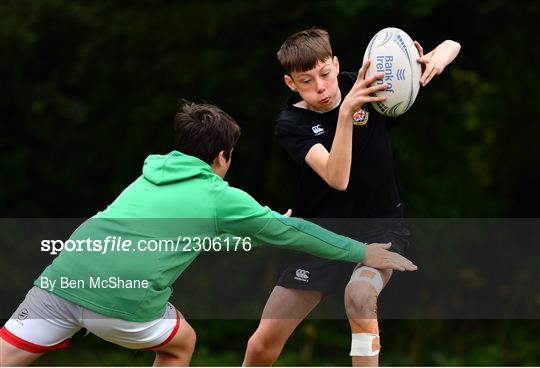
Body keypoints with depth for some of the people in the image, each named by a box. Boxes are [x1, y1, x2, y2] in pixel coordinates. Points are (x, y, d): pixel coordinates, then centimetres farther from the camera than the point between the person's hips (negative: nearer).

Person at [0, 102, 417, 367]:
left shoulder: (152, 173, 28)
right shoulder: (220, 197, 12)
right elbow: (290, 231, 19)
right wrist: (363, 253, 29)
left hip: (62, 279, 3)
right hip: (125, 298, -3)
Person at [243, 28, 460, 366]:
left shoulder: (362, 84, -10)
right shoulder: (290, 123, -14)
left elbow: (451, 46, -7)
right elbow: (337, 178, -31)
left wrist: (437, 59, -32)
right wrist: (347, 111, -43)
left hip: (379, 228, -1)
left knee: (358, 295, -36)